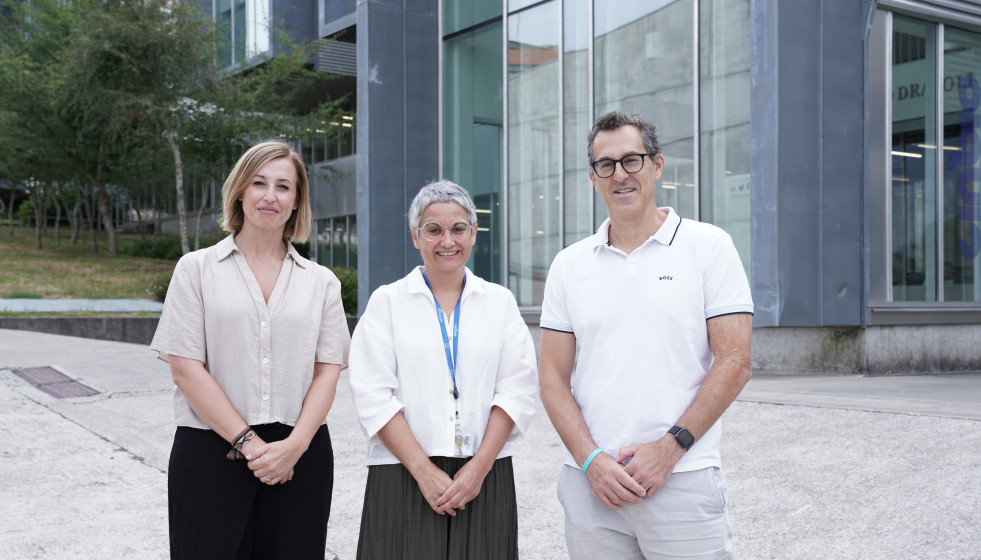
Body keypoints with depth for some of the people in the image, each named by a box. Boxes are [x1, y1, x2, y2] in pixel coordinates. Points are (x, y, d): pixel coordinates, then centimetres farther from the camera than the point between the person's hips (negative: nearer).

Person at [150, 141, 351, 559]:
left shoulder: (321, 282, 11)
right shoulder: (197, 269, 5)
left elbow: (327, 371, 4)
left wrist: (295, 445, -11)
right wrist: (248, 443, -10)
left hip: (300, 457, 2)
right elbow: (185, 368, -3)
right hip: (211, 451, -1)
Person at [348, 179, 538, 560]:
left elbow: (518, 391, 1)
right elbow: (373, 397, -4)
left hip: (485, 475, 1)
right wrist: (424, 471, -12)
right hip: (404, 477, -1)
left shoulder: (500, 301, 9)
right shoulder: (387, 301, 4)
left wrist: (479, 467, -9)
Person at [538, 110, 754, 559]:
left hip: (682, 482, -2)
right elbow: (553, 377, 6)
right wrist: (591, 460, -7)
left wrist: (669, 448, -12)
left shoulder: (708, 246, 1)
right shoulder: (569, 264, 8)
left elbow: (733, 363, -5)